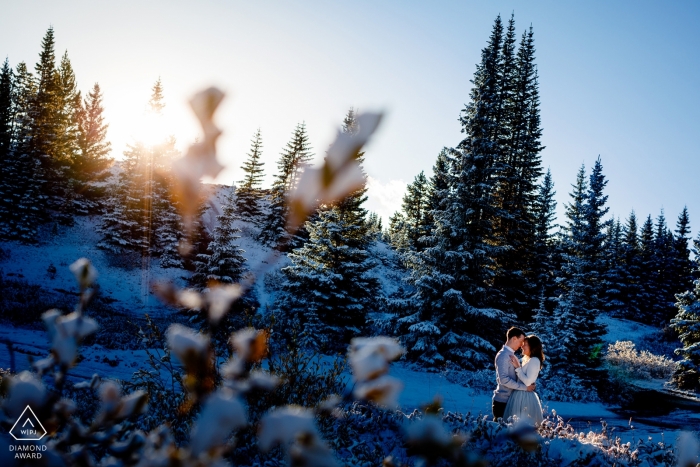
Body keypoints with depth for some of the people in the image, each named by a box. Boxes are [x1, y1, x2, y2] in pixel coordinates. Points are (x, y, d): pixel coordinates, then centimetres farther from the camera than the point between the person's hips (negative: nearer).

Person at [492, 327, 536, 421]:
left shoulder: (511, 355, 14)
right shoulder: (503, 355, -15)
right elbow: (504, 379, -24)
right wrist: (525, 387, -19)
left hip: (510, 400, 9)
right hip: (502, 401, -9)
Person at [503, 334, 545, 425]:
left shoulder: (534, 361, -12)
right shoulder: (527, 360, 17)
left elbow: (528, 382, -19)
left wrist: (517, 367, -14)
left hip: (525, 397, -9)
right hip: (521, 396, 9)